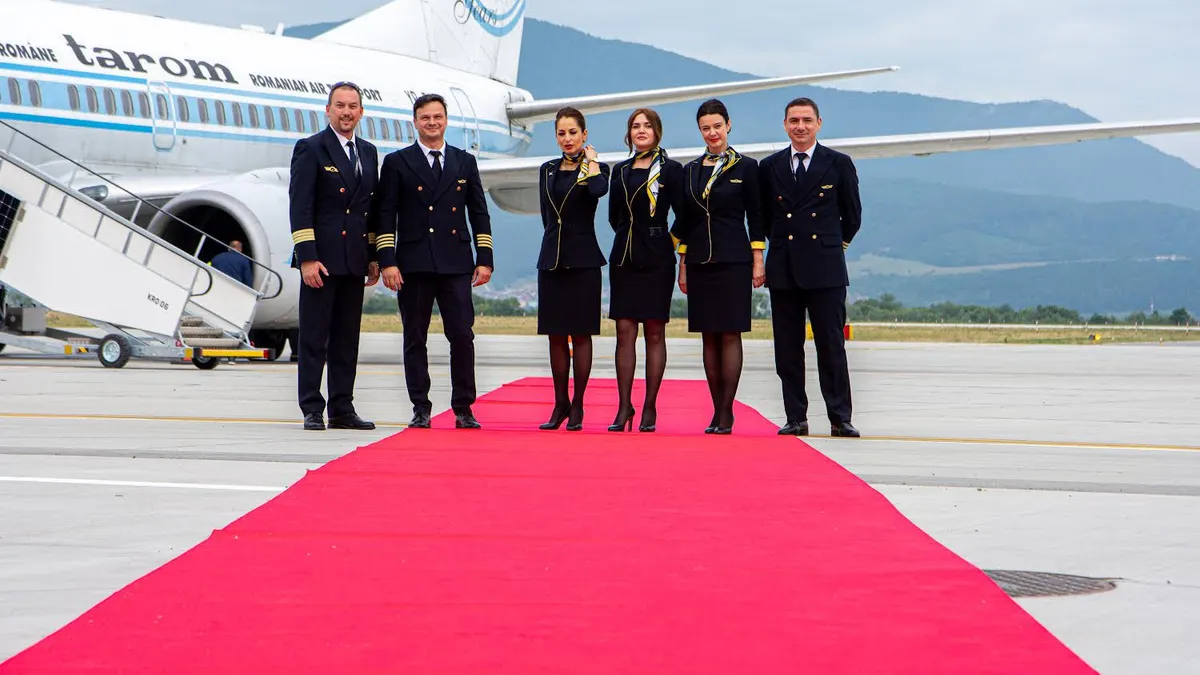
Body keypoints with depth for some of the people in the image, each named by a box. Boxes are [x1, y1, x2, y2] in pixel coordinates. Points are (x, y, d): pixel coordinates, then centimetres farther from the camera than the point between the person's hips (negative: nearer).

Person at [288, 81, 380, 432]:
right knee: (314, 337, -3)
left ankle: (342, 410, 13)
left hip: (354, 260, 6)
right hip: (321, 258, -6)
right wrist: (307, 257, -16)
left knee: (347, 339, 8)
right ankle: (312, 411, 0)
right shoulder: (310, 149, -4)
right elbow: (300, 207, -9)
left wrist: (373, 257, 11)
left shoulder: (368, 153, 16)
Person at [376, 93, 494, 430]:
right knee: (415, 339, 2)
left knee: (462, 336, -4)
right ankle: (420, 409, 8)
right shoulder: (397, 163, 7)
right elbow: (386, 216, 3)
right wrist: (387, 262, -7)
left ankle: (463, 409, 4)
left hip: (456, 264, 1)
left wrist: (485, 259, 5)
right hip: (414, 264, -1)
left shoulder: (465, 162, 14)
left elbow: (479, 213, 14)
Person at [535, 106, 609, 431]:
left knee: (581, 334, -1)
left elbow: (599, 189, -25)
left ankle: (577, 406, 4)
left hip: (583, 261, -4)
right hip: (552, 259, 4)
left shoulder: (595, 167, -1)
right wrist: (557, 241, 10)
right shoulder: (548, 170, 12)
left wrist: (591, 160, -11)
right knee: (556, 335, 6)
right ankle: (560, 404, 14)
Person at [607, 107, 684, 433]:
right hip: (624, 258, 4)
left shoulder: (671, 169, 0)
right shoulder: (620, 171, 12)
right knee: (625, 332, -1)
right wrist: (631, 238, 13)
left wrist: (666, 239, 2)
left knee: (655, 332, 0)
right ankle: (624, 407, 1)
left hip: (657, 259, -4)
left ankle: (650, 408, 3)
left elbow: (683, 216, 0)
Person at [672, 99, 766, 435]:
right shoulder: (691, 170, 11)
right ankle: (717, 411, 7)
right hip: (700, 262, 4)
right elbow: (685, 221, 14)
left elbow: (755, 217, 0)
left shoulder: (746, 167, 1)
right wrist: (682, 266, 11)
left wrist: (758, 261, -5)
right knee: (708, 336, 4)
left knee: (730, 334, -6)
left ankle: (727, 411, -5)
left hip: (733, 260, -4)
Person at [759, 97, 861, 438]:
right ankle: (796, 418, 8)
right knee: (787, 349, 3)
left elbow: (852, 214, 11)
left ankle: (840, 419, 1)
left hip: (825, 269, -2)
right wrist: (781, 243, 12)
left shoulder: (839, 164, 4)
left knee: (831, 346, -3)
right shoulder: (769, 167, 9)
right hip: (783, 269, 2)